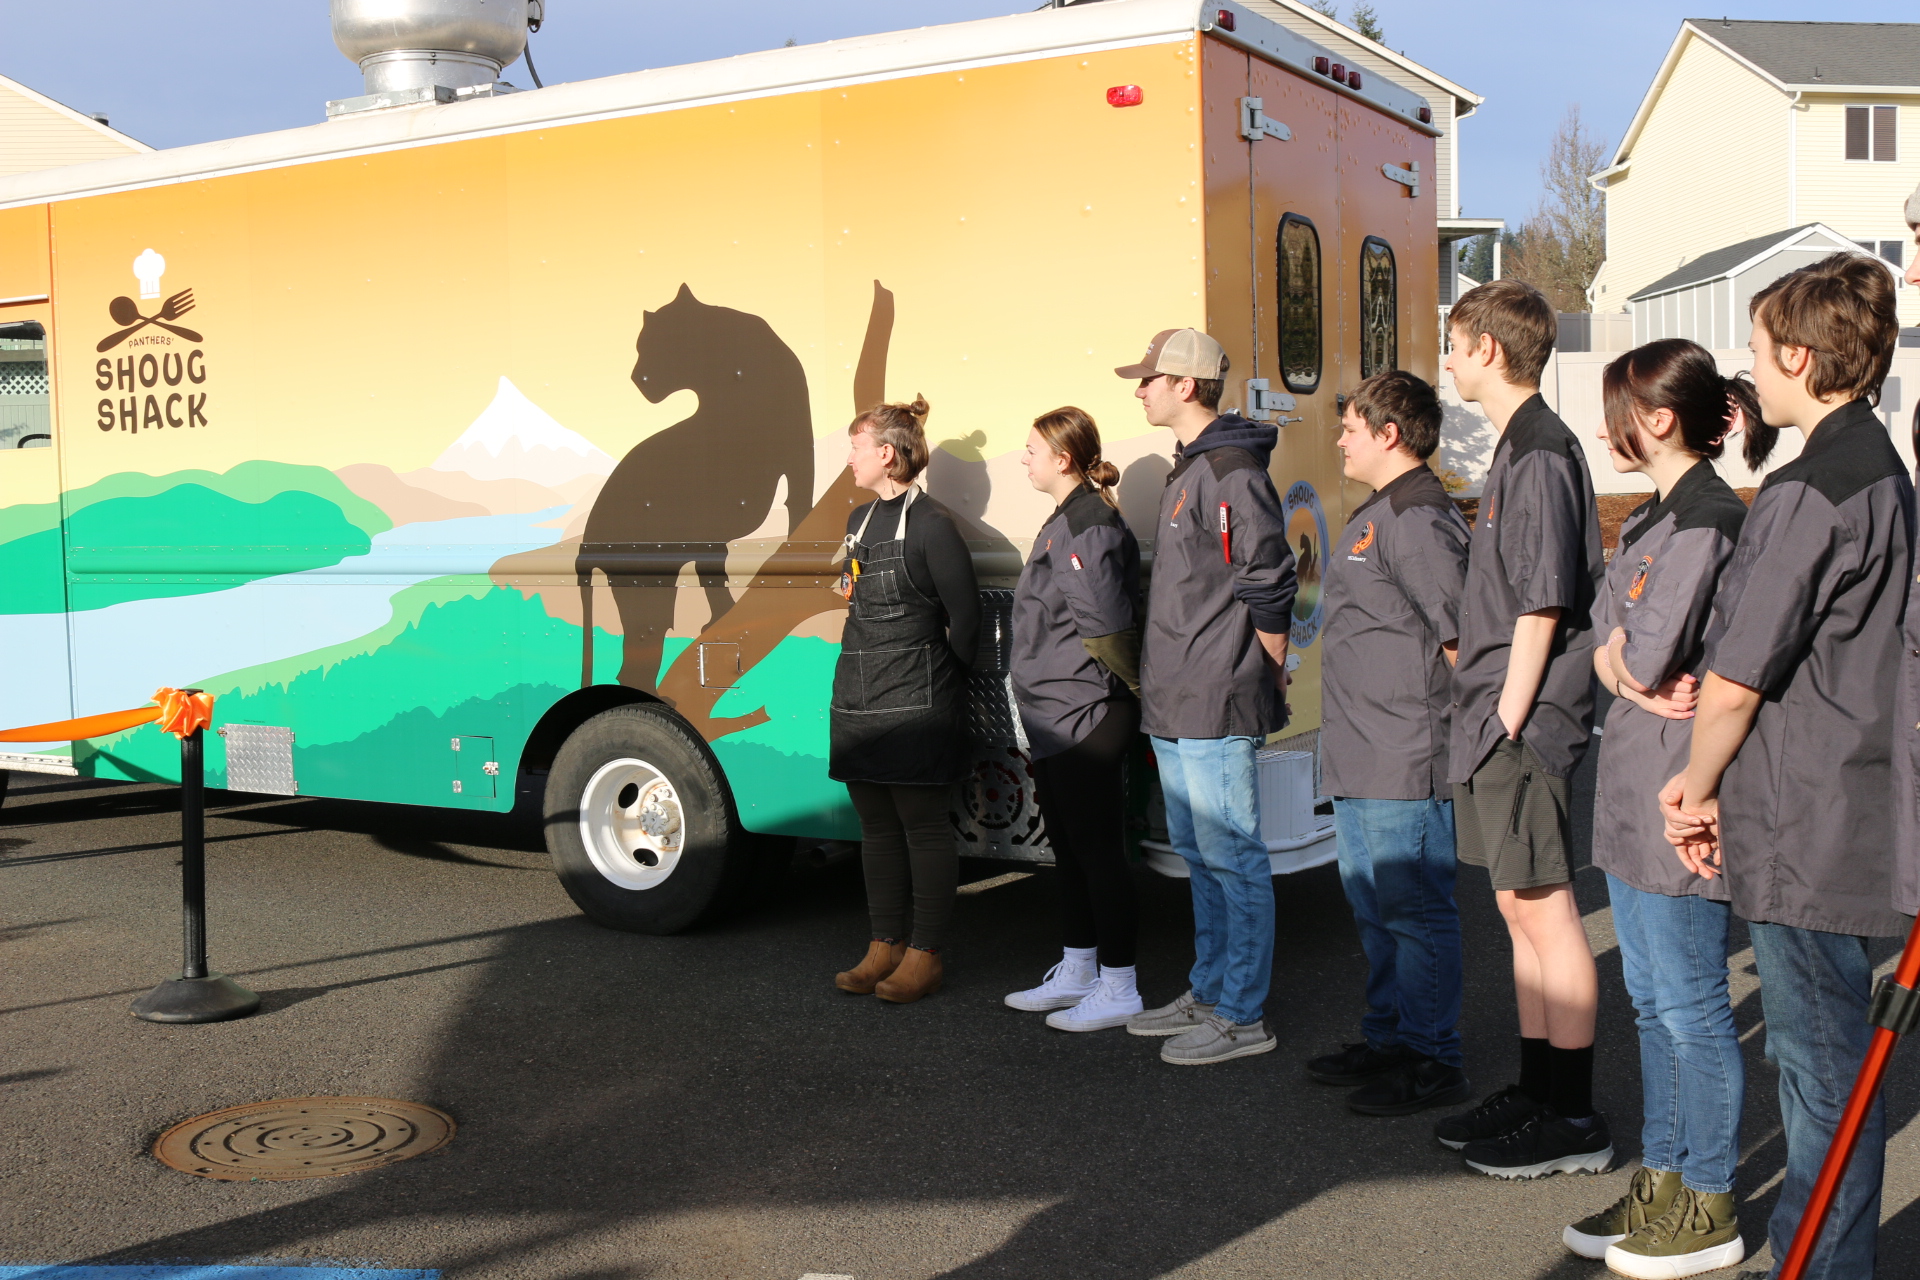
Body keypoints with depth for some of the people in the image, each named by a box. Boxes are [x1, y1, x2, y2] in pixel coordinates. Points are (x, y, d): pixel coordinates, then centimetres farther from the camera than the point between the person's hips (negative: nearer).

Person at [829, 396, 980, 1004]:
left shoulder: (931, 524, -11)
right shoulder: (859, 520, 13)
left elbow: (965, 618, -9)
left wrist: (935, 680, 1)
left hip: (915, 705, -8)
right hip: (857, 699, 8)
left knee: (923, 827, 1)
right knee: (877, 826, 13)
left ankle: (925, 954, 8)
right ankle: (885, 947, 22)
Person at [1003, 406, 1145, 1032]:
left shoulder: (1087, 526, -17)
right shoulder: (1066, 520, 16)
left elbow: (1107, 626, -21)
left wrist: (1132, 692, -11)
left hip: (1085, 721, -10)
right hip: (1058, 721, 11)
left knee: (1099, 851, -2)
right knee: (1070, 849, 17)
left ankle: (1118, 988, 7)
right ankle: (1076, 973, 28)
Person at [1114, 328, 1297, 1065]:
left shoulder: (1230, 472, -16)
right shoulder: (1188, 471, 16)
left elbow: (1269, 586, -19)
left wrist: (1261, 677, -10)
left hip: (1217, 707, -10)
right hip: (1177, 704, 10)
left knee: (1232, 856, -3)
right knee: (1199, 853, 17)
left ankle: (1242, 1017, 6)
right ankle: (1208, 993, 28)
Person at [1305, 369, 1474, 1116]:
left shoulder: (1419, 521, -17)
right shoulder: (1374, 515, 16)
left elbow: (1461, 638, -20)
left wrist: (1452, 727, -12)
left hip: (1406, 763, -11)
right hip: (1360, 760, 11)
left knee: (1414, 911, -1)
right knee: (1374, 907, 18)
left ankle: (1434, 1062, 9)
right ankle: (1388, 1040, 31)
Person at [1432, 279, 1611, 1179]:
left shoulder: (1540, 454, -15)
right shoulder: (1521, 447, 14)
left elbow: (1542, 605, -19)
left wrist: (1507, 718, -16)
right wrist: (1485, 715, 16)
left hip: (1524, 726, -10)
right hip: (1499, 719, 10)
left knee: (1544, 909, -3)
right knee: (1520, 908, 15)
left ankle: (1573, 1120, 6)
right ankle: (1537, 1091, 25)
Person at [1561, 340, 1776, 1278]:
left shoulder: (1708, 520, -16)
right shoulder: (1651, 520, 14)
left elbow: (1648, 657, -23)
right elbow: (1607, 646, 11)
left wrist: (1629, 659, -2)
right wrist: (1632, 670, -9)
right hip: (1632, 788, 10)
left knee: (1691, 1005, 1)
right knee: (1653, 1001, 16)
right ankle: (1661, 1180, 28)